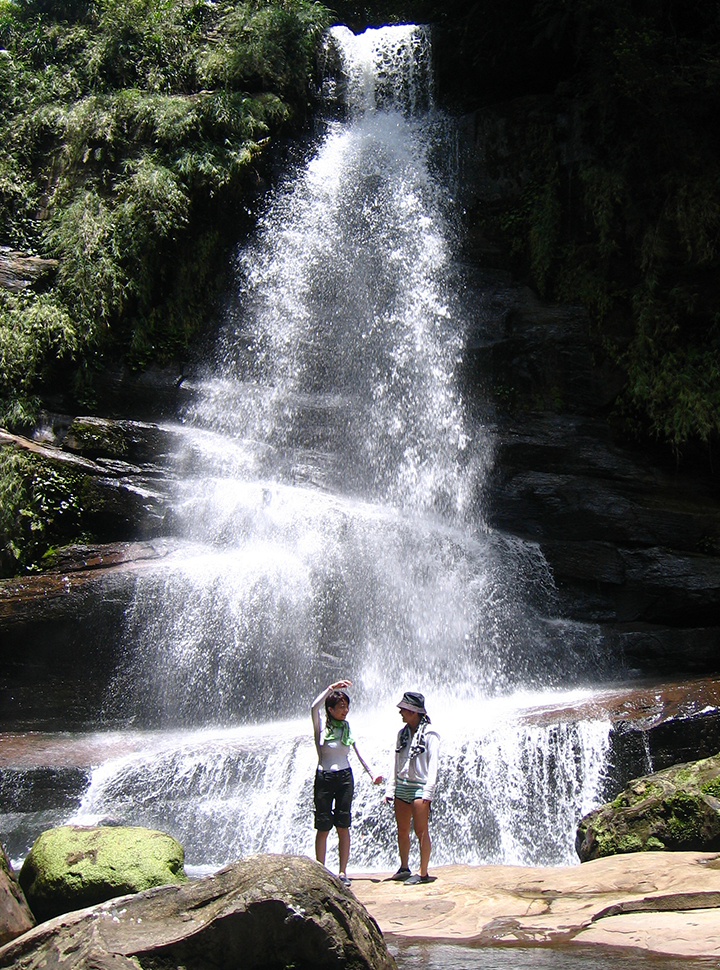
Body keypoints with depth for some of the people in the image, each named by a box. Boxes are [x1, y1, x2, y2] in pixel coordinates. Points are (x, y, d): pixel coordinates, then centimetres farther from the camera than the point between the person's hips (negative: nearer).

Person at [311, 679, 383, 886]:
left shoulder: (347, 727, 6)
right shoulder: (321, 725, -3)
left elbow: (358, 753, 11)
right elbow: (314, 707, -23)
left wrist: (372, 773, 5)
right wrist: (332, 687, -25)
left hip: (345, 778, 3)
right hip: (324, 778, -2)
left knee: (343, 826, 2)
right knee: (323, 826, 0)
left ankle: (342, 872, 7)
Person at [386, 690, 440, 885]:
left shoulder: (429, 734, -7)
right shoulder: (403, 733, 12)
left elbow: (433, 764, -10)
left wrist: (428, 791, -17)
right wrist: (391, 790, 12)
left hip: (419, 787, -7)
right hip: (401, 786, 7)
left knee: (421, 831, -4)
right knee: (402, 831, 11)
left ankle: (423, 873, 1)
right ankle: (404, 868, 22)